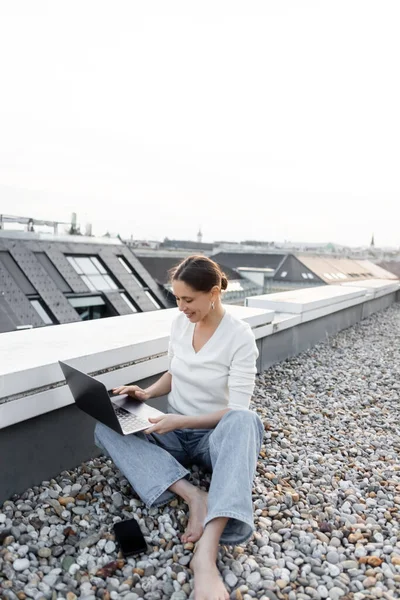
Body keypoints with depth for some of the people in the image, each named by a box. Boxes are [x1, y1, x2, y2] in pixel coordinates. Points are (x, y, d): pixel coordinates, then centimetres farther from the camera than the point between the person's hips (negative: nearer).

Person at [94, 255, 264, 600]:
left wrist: (181, 420, -28)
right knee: (106, 428, -20)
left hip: (215, 436, -5)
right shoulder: (180, 324, -1)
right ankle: (194, 496, -30)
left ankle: (206, 556, -51)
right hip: (175, 432, 5)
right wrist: (148, 393, -5)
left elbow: (236, 410, -19)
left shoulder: (240, 336, -17)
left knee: (245, 421, -41)